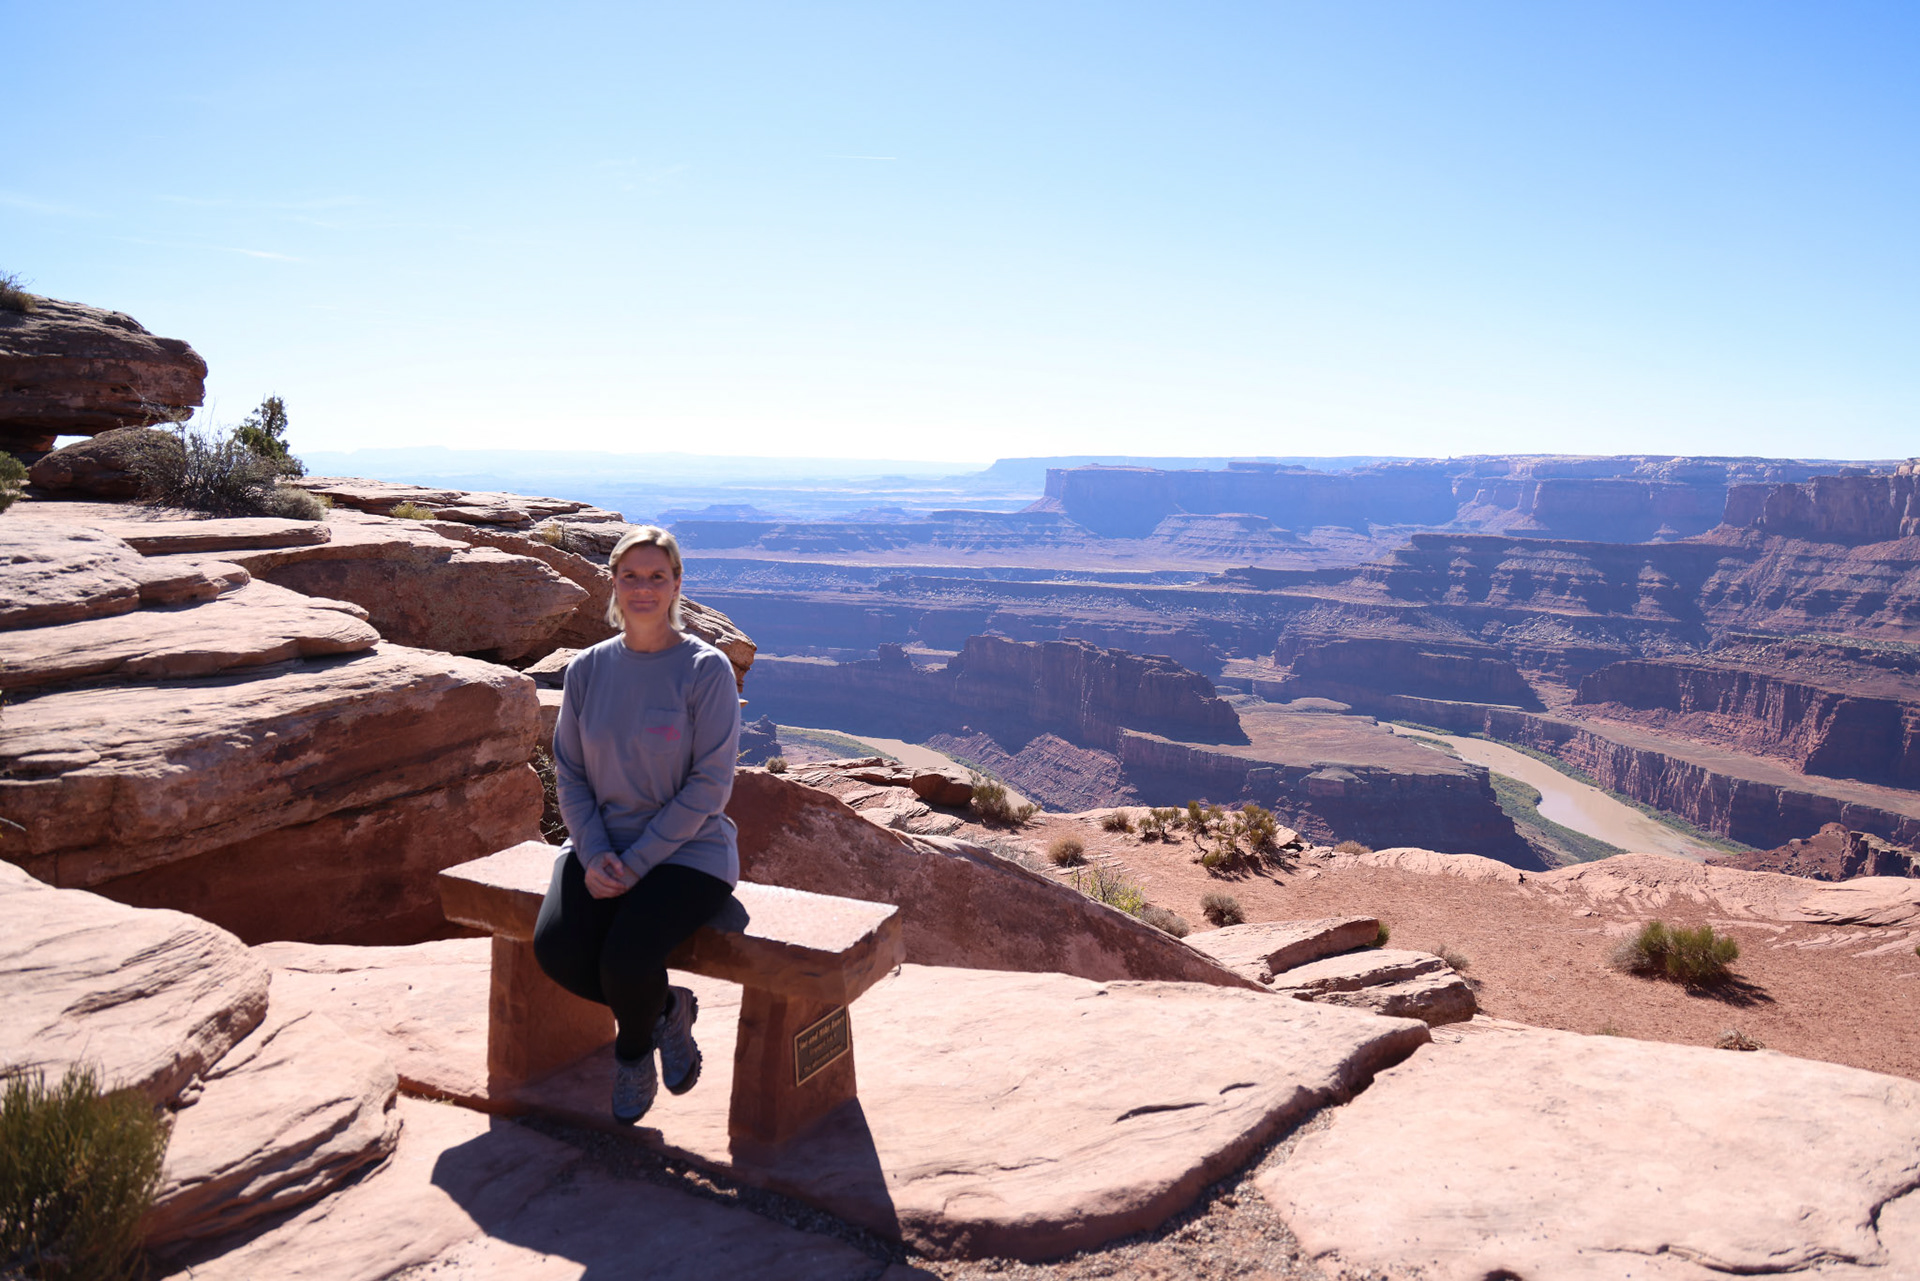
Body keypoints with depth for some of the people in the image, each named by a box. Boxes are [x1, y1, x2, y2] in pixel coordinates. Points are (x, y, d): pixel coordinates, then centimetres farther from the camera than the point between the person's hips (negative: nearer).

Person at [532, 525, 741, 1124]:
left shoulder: (706, 669, -10)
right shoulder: (588, 669, 4)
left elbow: (710, 785, -12)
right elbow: (569, 773, 7)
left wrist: (638, 862, -17)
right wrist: (594, 855, -9)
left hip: (689, 849, -4)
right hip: (603, 845, 4)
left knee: (626, 958, -26)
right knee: (555, 950, -20)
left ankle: (633, 1051, 11)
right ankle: (666, 1008, 9)